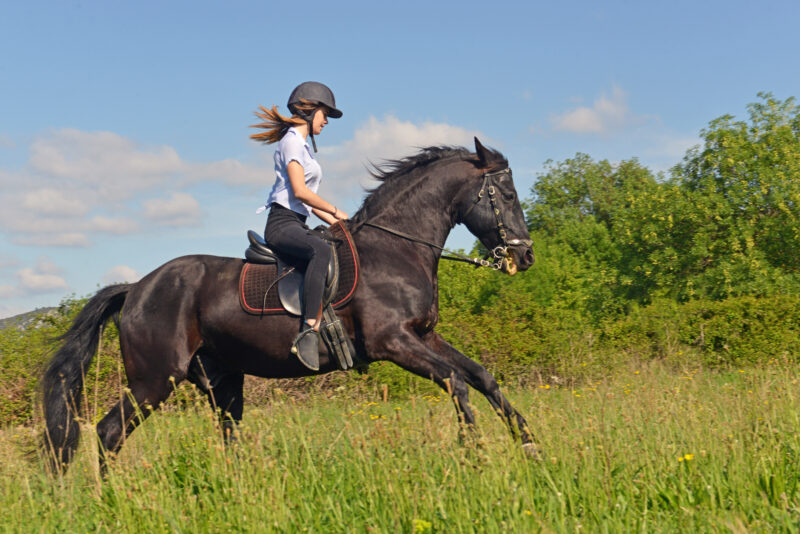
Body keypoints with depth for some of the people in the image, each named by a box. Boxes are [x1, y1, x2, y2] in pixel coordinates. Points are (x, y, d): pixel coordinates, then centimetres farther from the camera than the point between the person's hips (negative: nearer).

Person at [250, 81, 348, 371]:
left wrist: (332, 220, 16)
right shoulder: (292, 140, -5)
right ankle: (309, 332, -47)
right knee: (321, 249, -38)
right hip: (282, 223, -11)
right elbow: (299, 191, -16)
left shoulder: (303, 145, 26)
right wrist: (335, 211, -8)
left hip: (296, 224, 11)